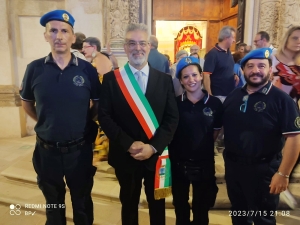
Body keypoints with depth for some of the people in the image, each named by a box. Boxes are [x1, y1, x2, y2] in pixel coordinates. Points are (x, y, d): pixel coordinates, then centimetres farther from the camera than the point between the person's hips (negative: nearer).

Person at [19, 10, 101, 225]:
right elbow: (27, 103, 9)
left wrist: (85, 123, 0)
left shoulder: (87, 69, -8)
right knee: (53, 203, 23)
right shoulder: (34, 68, -5)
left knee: (82, 202, 20)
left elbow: (98, 103, 4)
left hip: (80, 149, -1)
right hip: (47, 150, 1)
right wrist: (46, 123, 3)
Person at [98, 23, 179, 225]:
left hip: (157, 155, 2)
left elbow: (172, 118, -4)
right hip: (125, 156, -1)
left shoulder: (164, 79, 0)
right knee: (129, 204, 20)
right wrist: (129, 144, -17)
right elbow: (105, 116, -8)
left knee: (157, 204, 21)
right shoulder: (111, 79, -4)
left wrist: (154, 147, -15)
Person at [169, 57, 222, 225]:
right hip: (178, 162, 1)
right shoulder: (174, 103, -8)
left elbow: (216, 131, 4)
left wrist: (203, 145, 1)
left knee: (201, 207, 21)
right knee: (180, 206, 21)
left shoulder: (215, 103, -9)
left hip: (204, 163, 0)